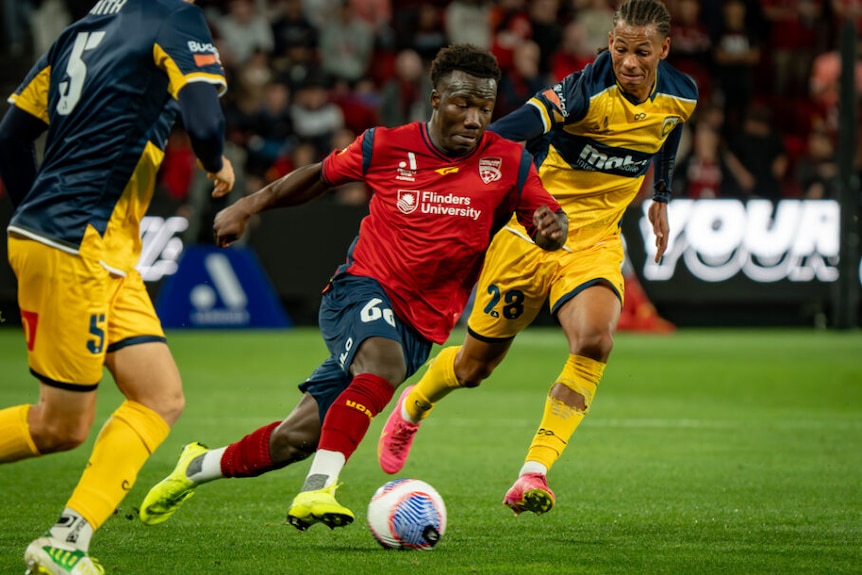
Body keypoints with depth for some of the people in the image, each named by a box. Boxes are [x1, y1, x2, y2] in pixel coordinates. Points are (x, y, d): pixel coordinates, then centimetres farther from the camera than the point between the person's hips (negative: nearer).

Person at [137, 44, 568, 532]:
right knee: (384, 362, -38)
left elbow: (548, 222, 0)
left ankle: (200, 466, 27)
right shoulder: (386, 146, -4)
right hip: (363, 290, -2)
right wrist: (248, 207, 14)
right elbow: (320, 176, 13)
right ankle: (318, 489, -40)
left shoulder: (509, 163, -4)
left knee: (298, 437, 2)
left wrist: (552, 228, -24)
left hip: (421, 324, 2)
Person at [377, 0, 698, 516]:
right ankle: (412, 408, 44)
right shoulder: (587, 90, -23)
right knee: (475, 365, 8)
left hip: (596, 241, 3)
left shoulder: (681, 97, -4)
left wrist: (661, 198, 28)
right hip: (531, 234, -3)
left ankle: (534, 473, -23)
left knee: (595, 340, -28)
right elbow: (511, 131, -36)